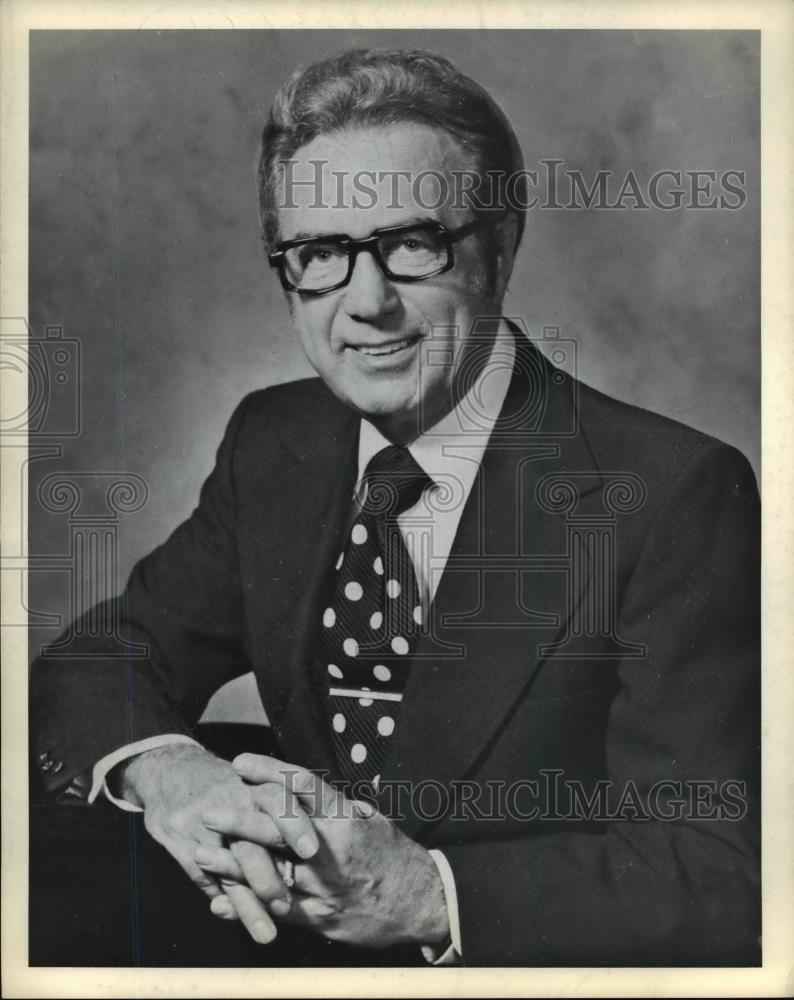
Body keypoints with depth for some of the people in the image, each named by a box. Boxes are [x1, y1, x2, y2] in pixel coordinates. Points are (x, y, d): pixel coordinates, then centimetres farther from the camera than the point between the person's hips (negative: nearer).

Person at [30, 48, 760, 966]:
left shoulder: (674, 495, -15)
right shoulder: (270, 444, 2)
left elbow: (722, 880, -17)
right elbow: (97, 665, 1)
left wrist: (426, 894, -30)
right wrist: (163, 769, -20)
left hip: (528, 960, -4)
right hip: (290, 942, 5)